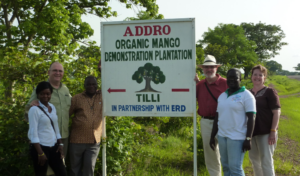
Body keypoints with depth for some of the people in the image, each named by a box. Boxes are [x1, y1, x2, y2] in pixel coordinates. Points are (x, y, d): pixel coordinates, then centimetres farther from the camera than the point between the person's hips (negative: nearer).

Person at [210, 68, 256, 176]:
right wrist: (212, 136, 13)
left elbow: (251, 118, -11)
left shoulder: (246, 95, -7)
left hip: (237, 138, -6)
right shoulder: (222, 96, 11)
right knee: (226, 167, 10)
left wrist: (248, 139, -16)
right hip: (222, 136, 6)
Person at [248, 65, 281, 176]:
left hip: (266, 132, -6)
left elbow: (277, 112, -10)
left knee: (266, 161, -4)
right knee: (254, 159, 17)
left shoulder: (269, 92, -5)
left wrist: (273, 131, -18)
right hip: (251, 132, 6)